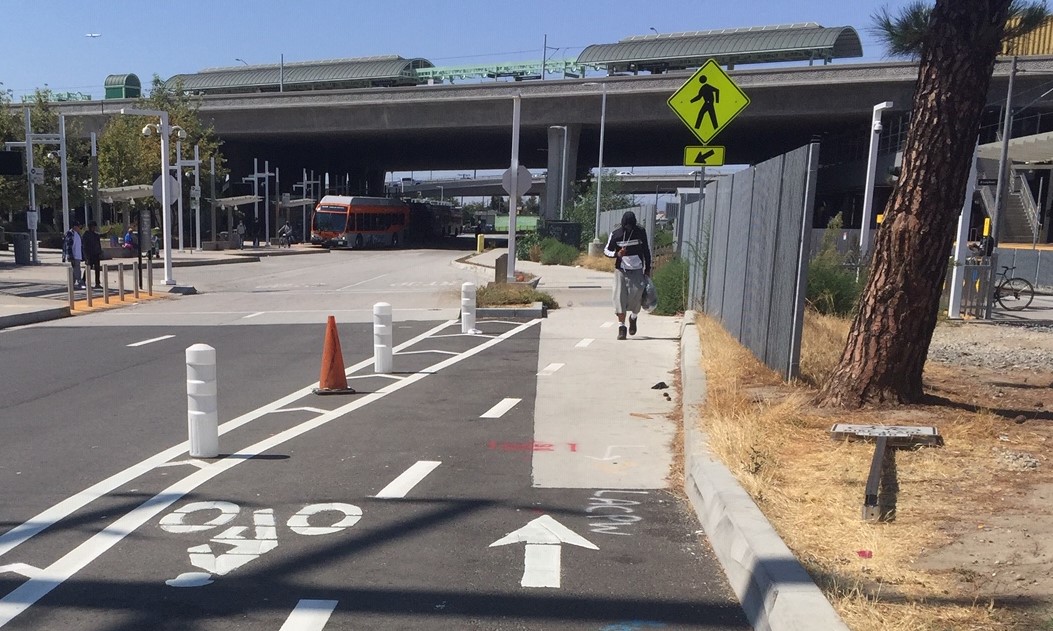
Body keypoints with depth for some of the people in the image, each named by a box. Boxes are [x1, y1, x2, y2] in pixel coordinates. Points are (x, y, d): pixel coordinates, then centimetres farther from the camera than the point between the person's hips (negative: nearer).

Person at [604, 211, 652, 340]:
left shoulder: (640, 232, 0)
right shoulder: (616, 234, -4)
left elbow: (646, 251, 11)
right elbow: (606, 250, 4)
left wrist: (648, 269, 10)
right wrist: (617, 254, -17)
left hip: (637, 270, 0)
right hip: (621, 270, 0)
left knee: (637, 296, -9)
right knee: (620, 297, -9)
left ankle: (633, 318, 22)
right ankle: (621, 327, -3)